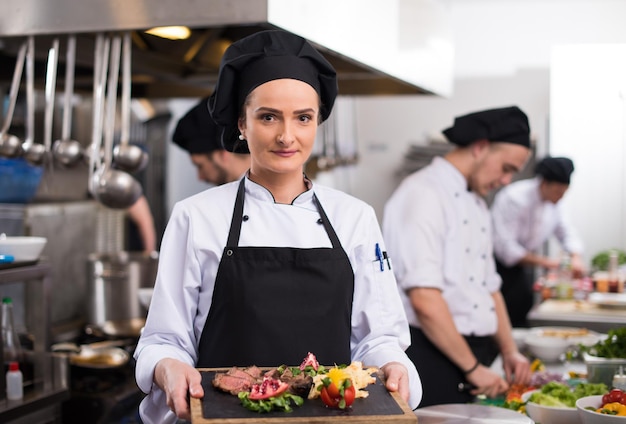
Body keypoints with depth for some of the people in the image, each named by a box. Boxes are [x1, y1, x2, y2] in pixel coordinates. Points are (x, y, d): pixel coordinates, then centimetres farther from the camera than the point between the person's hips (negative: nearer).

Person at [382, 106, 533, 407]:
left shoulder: (476, 204, 17)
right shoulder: (422, 194, -14)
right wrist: (473, 368, -17)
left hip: (472, 350, 9)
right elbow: (424, 300, -22)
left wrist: (509, 350, 11)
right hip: (429, 357, -9)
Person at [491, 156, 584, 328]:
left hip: (524, 261, 8)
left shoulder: (554, 202, 0)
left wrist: (576, 258, -14)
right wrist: (542, 261, -28)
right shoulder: (514, 199, -26)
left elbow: (566, 231, 6)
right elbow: (504, 245, -28)